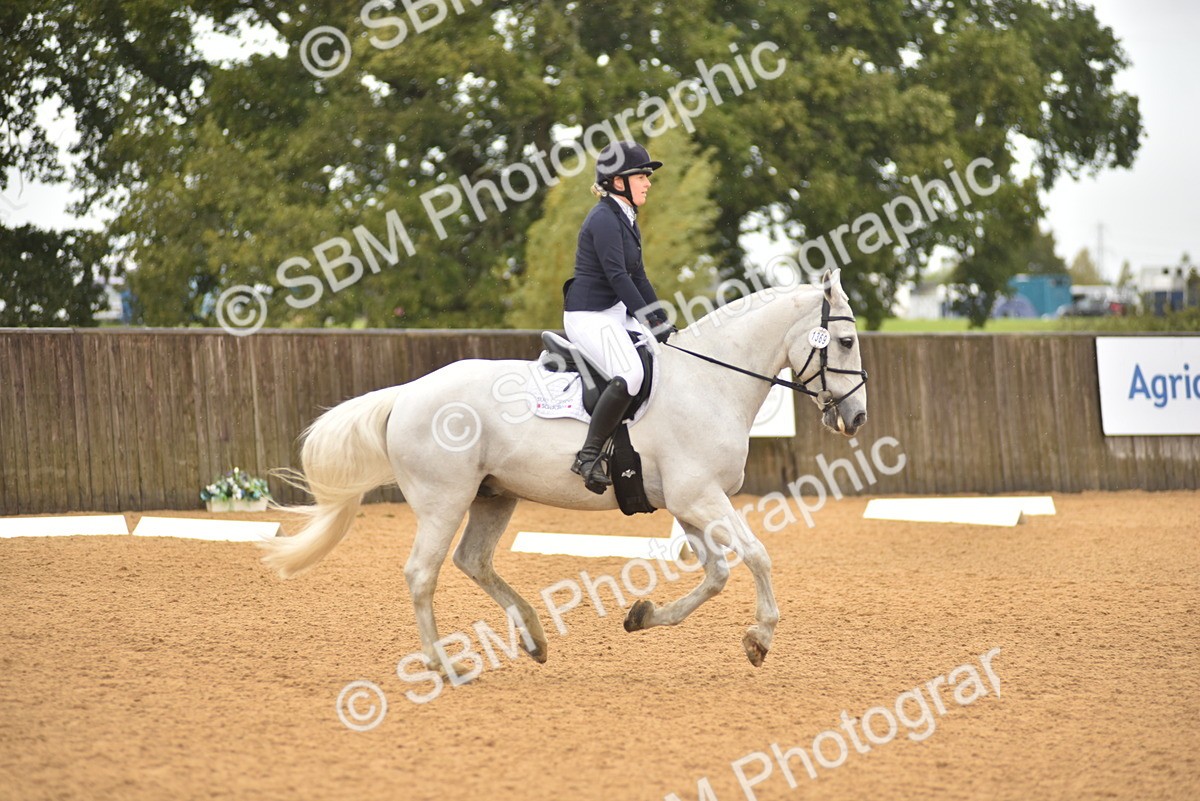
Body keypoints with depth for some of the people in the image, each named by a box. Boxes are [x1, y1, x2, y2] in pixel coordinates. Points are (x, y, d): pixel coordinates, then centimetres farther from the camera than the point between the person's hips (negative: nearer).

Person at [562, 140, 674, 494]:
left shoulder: (626, 219, 16)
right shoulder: (604, 219, -14)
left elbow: (637, 277, 19)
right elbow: (616, 276, -21)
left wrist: (664, 323, 12)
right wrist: (653, 322, -21)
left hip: (616, 314, 11)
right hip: (589, 315, -11)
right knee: (631, 373, -30)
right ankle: (589, 455, -25)